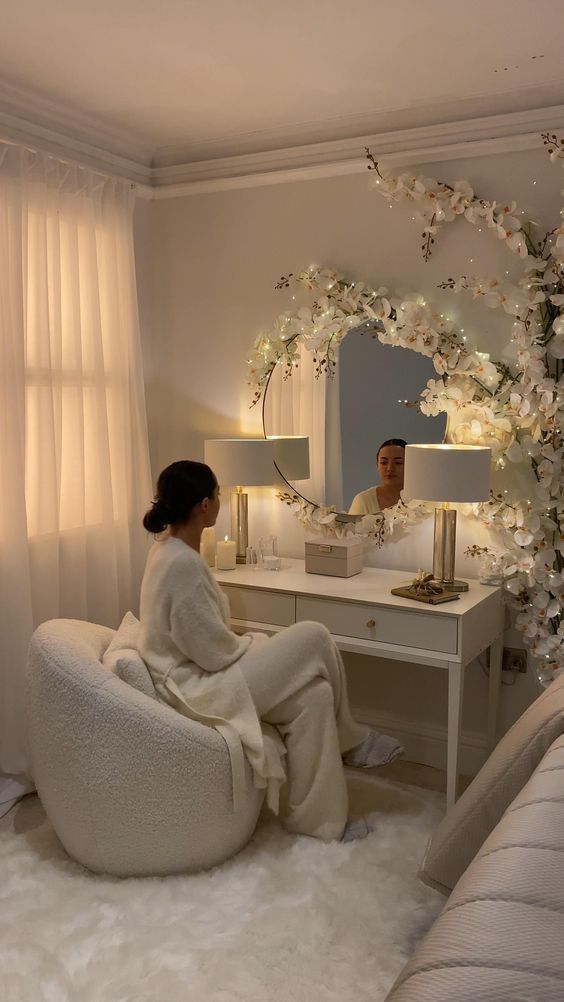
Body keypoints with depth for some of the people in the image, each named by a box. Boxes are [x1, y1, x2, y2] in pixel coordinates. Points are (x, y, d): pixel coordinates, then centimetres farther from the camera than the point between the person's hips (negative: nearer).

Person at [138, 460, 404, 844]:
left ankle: (316, 815, 10)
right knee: (314, 638, -12)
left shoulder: (171, 549, 5)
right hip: (193, 688, -9)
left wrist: (248, 644, 7)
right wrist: (255, 643, -4)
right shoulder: (183, 563, -26)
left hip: (193, 672, 9)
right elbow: (215, 652, -22)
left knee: (313, 693, -1)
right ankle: (349, 739, 9)